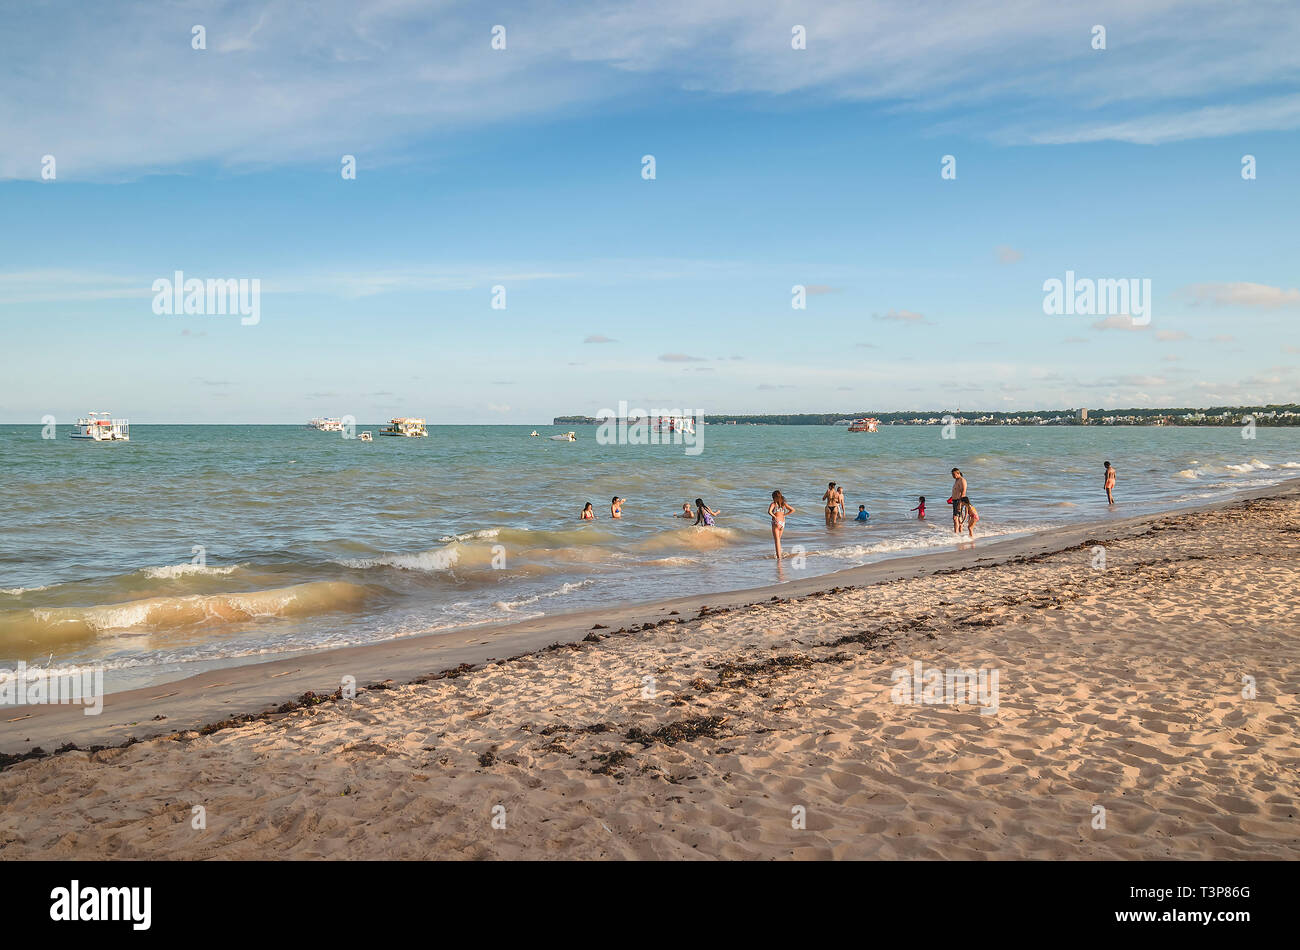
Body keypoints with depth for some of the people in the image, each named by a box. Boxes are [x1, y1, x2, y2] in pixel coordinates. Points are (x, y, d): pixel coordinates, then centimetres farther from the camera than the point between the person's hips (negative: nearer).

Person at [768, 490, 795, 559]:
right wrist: (784, 515, 8)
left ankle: (779, 556, -13)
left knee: (777, 540, -5)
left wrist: (774, 517, -15)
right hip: (783, 523, 5)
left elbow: (769, 512, -21)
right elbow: (792, 510, 10)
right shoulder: (784, 504, 10)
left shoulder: (773, 504, -4)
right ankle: (779, 554, 22)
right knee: (778, 539, 20)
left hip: (776, 522, -5)